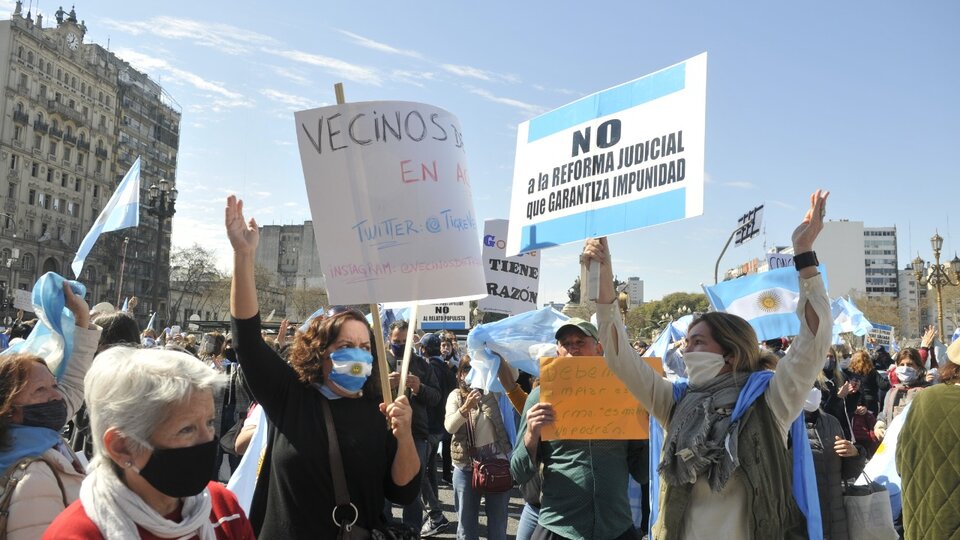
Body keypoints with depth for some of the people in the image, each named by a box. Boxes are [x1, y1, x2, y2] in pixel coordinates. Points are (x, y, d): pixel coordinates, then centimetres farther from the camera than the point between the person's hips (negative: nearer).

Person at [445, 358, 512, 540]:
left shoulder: (493, 390, 0)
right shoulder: (455, 396, -1)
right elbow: (449, 426, -14)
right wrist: (466, 407, -30)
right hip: (466, 465, 0)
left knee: (497, 520, 11)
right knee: (466, 521, 12)